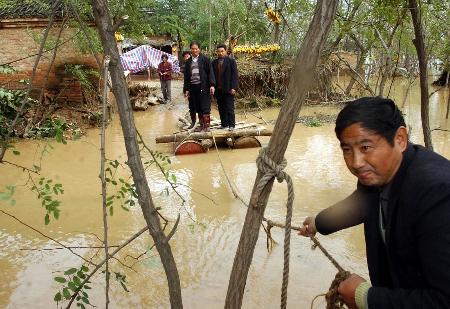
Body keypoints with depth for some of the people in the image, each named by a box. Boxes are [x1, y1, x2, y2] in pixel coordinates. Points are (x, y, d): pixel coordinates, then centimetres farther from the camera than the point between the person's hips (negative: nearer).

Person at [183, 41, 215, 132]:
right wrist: (186, 89, 9)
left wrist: (212, 85, -12)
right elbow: (186, 76, 14)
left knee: (205, 107, -4)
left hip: (203, 87, -4)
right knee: (198, 108, 8)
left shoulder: (205, 59, 1)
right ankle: (201, 125, 16)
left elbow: (210, 72, -4)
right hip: (193, 87, 4)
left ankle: (206, 126, 1)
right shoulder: (188, 62, 13)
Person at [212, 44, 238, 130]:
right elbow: (212, 75, 10)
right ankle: (224, 124, 13)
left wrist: (233, 87, -13)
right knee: (221, 108, 6)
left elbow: (234, 75, -4)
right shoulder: (214, 63, 11)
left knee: (229, 108, -2)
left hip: (228, 89, -4)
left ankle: (231, 125, 2)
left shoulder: (231, 61, 1)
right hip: (218, 89, 4)